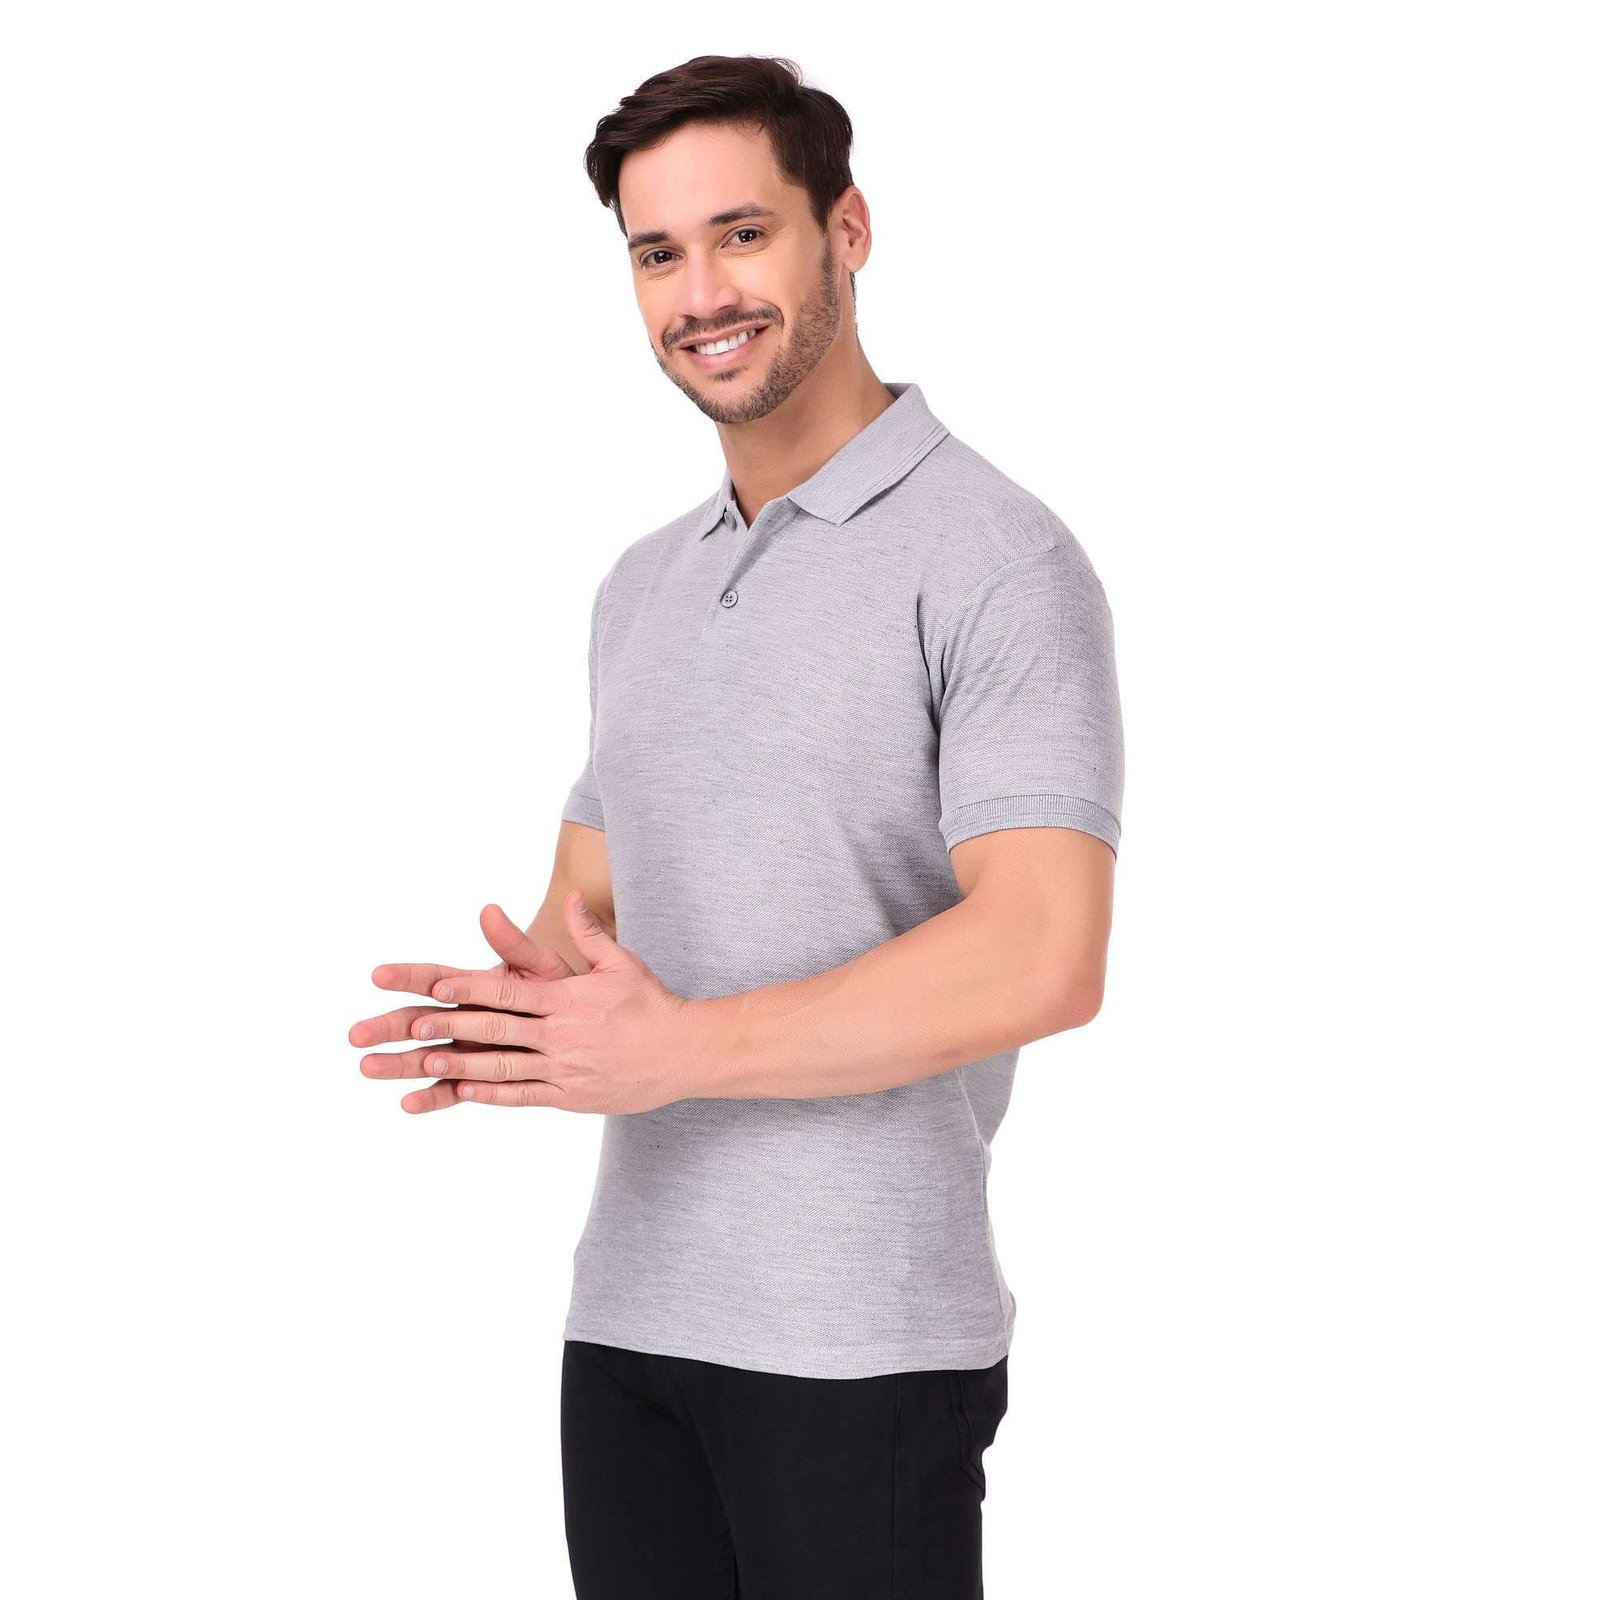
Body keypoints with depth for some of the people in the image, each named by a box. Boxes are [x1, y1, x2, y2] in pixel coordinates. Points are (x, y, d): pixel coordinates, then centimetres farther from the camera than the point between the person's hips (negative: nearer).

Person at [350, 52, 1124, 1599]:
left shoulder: (993, 559, -9)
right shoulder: (640, 587, 15)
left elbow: (1041, 959, -19)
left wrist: (677, 1048, -18)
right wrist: (518, 1005, -6)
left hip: (863, 1343, -6)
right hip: (625, 1314, 7)